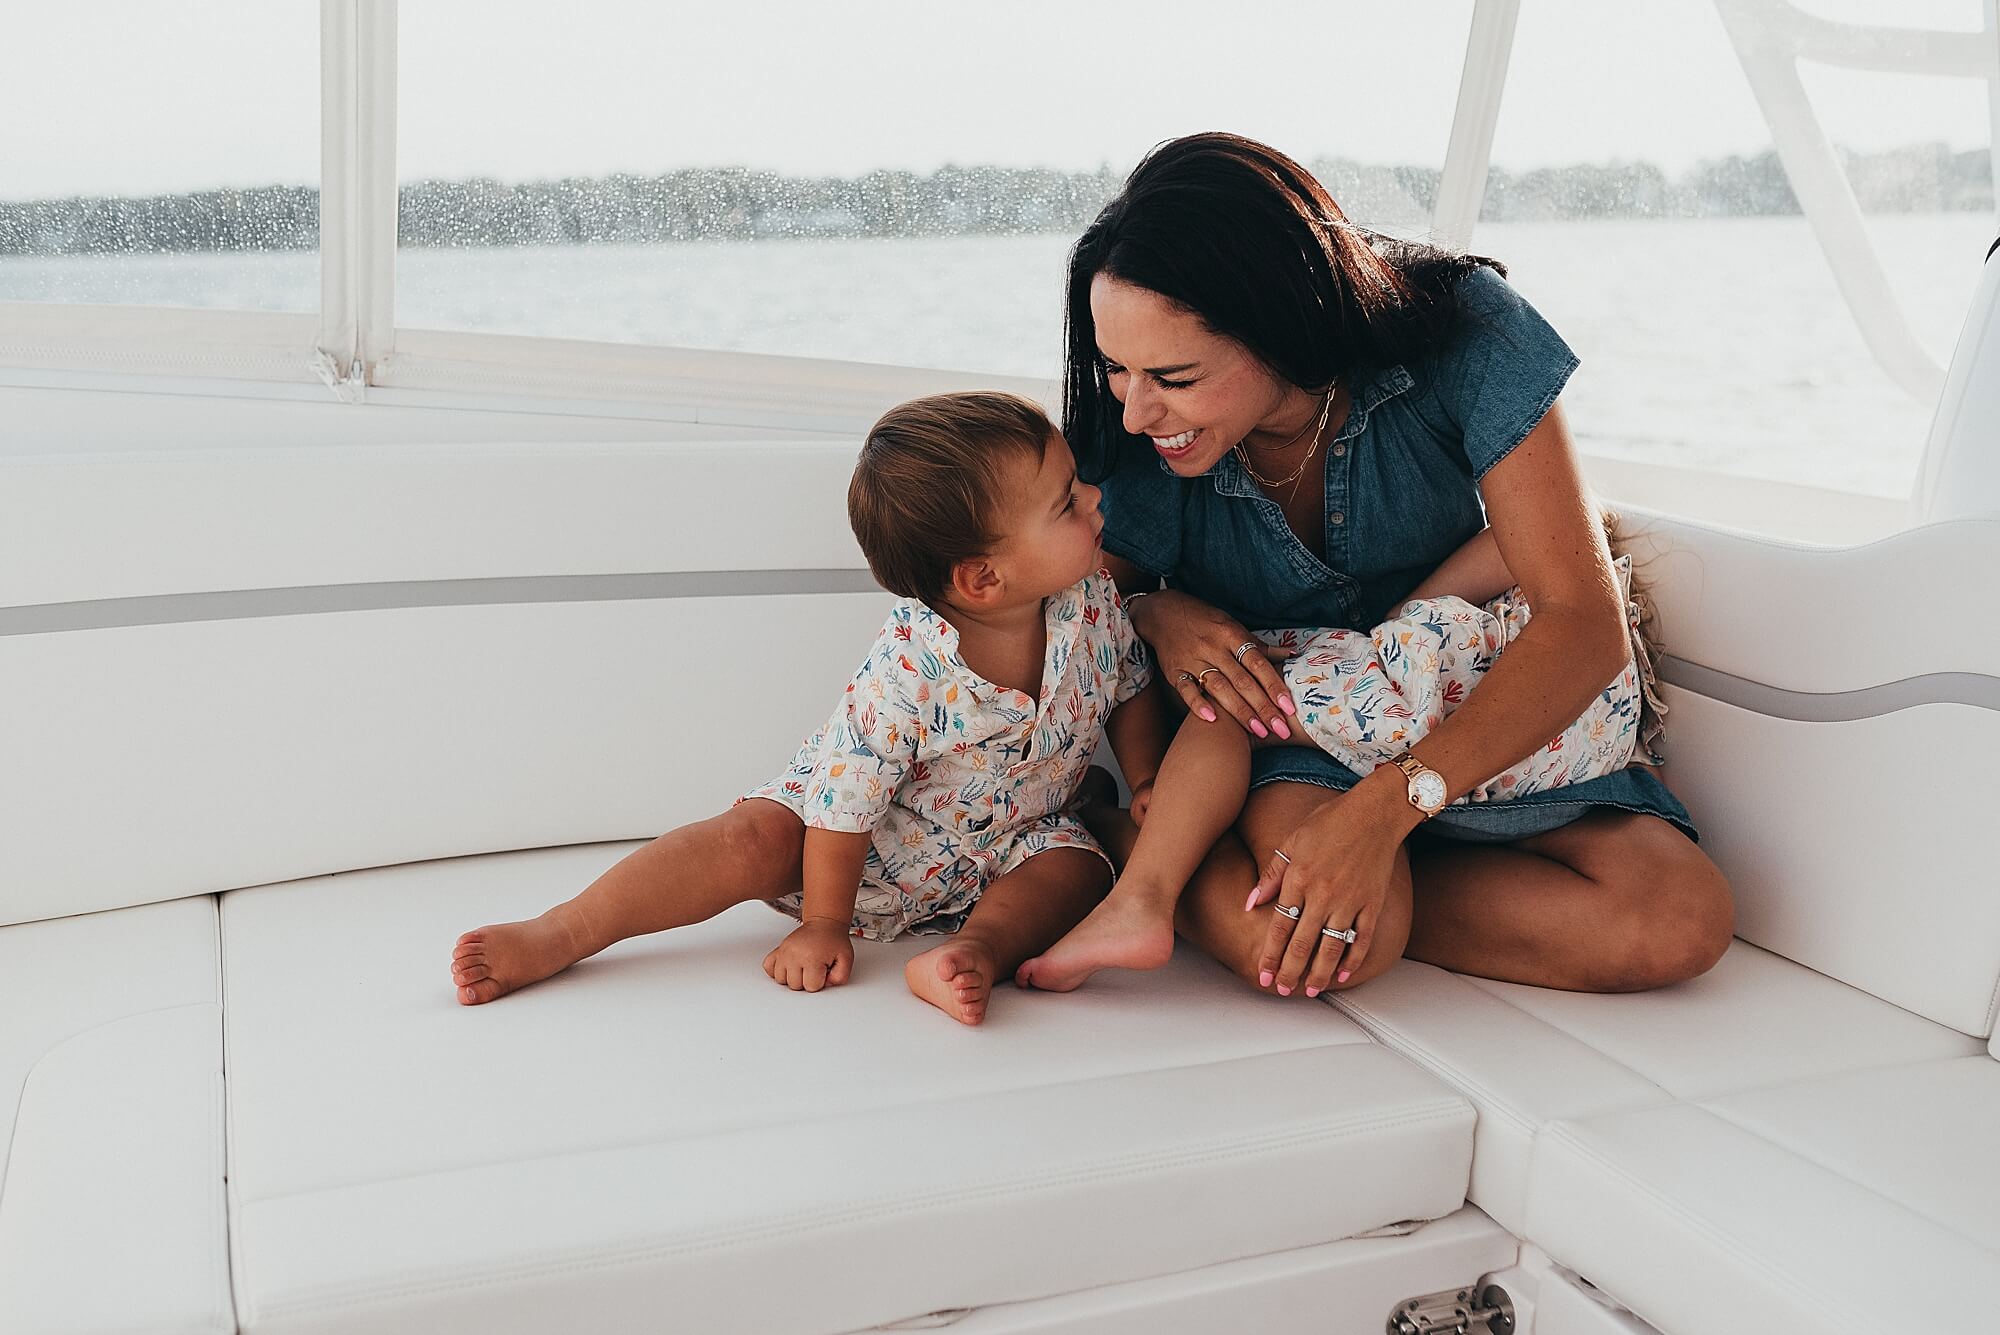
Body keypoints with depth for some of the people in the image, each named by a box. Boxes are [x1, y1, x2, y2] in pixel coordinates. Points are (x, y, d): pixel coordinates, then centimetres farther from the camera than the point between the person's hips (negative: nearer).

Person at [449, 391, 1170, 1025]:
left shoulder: (1092, 601, -18)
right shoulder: (907, 671, -34)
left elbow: (1131, 690, 4)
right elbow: (846, 805, -27)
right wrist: (823, 927, -22)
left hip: (1004, 851, 5)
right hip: (870, 842, -5)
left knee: (1076, 865, -20)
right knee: (754, 840, -23)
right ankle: (552, 936, -23)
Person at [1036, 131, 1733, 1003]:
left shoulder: (1462, 333, -24)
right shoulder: (1129, 431, -20)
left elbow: (1585, 621, -27)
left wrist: (1383, 808, -39)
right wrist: (1150, 613, -29)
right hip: (1270, 719, -2)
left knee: (1680, 923, -25)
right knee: (1285, 945, -37)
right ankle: (1107, 837, -3)